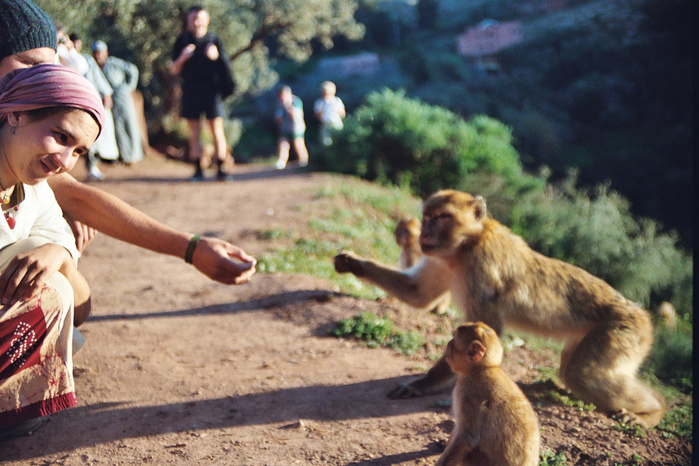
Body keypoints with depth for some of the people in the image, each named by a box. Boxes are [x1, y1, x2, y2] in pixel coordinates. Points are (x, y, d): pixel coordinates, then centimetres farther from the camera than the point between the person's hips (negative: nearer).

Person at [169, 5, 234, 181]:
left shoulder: (214, 40, 7)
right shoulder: (182, 40, 8)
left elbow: (225, 67, 7)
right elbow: (174, 71, 7)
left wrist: (216, 57, -11)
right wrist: (182, 57, -11)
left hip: (211, 89, -1)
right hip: (190, 91, 1)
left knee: (217, 130, -5)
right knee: (194, 132, 2)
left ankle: (221, 169, 0)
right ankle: (198, 169, 9)